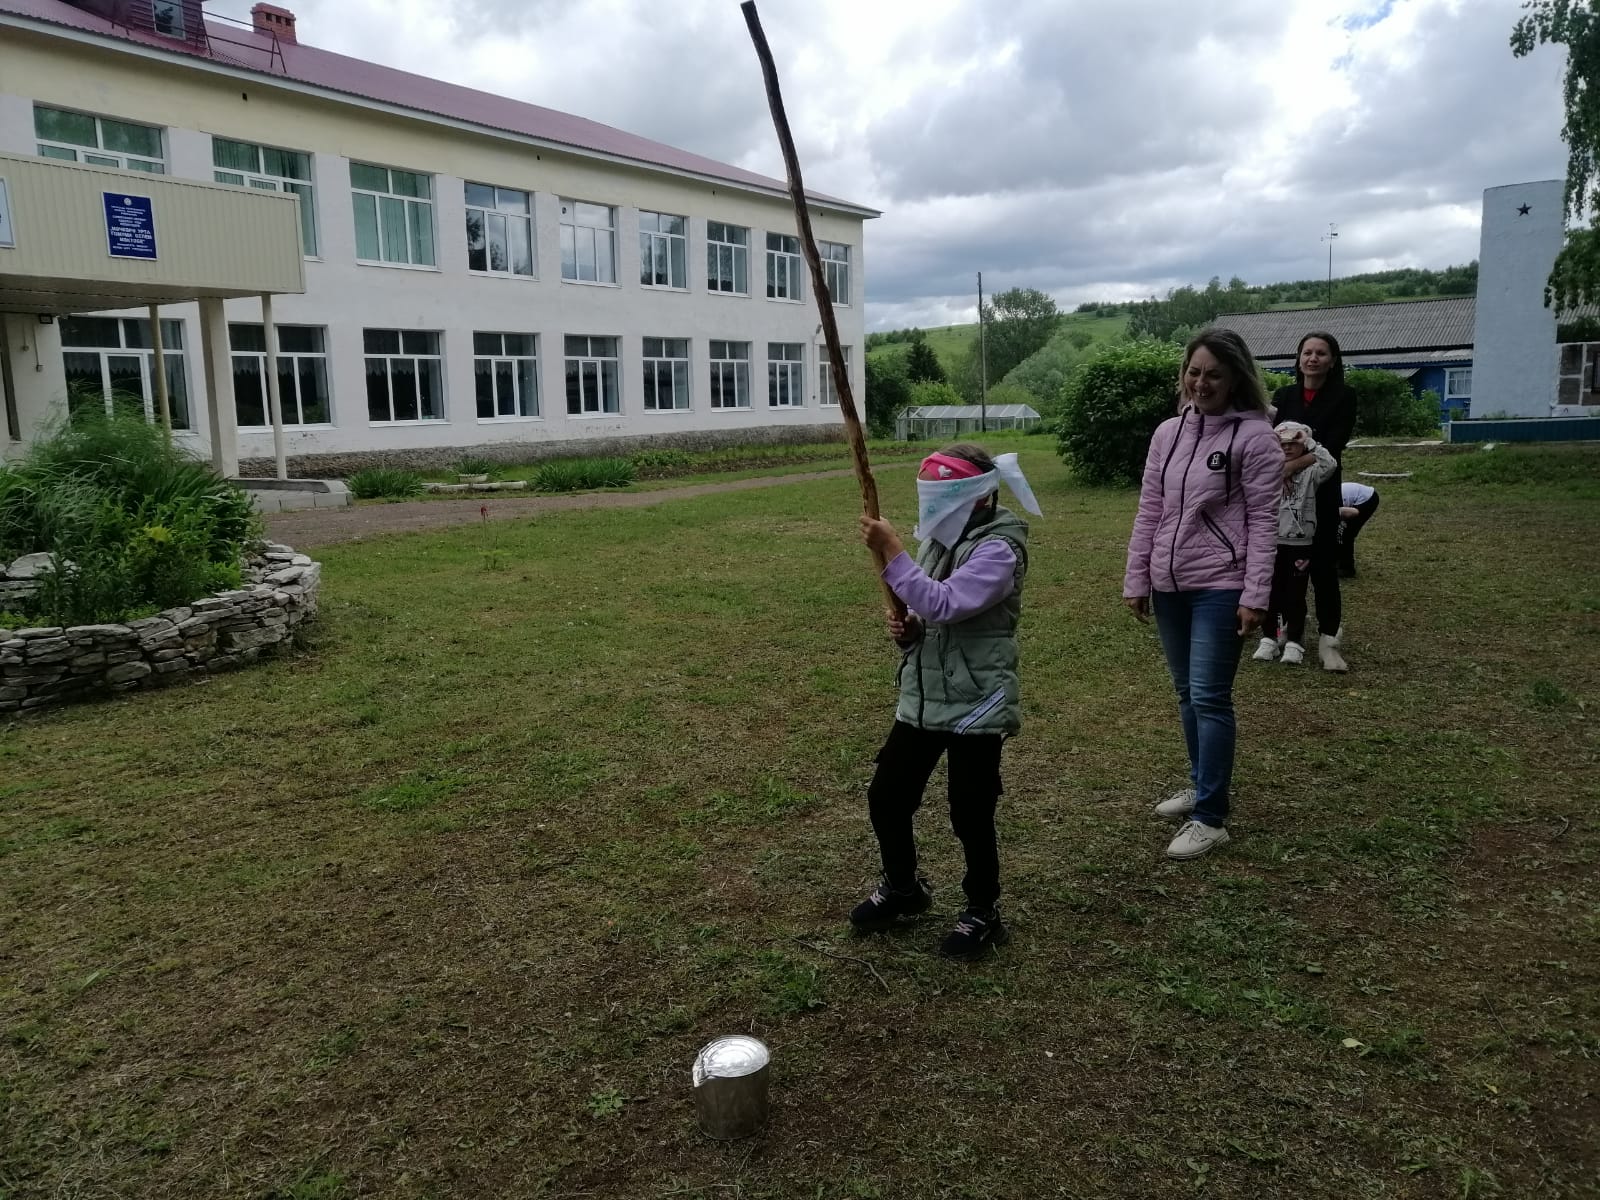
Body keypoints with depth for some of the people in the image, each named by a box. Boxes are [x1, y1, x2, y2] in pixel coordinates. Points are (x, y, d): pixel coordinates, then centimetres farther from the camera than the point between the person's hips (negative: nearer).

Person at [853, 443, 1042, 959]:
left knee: (970, 815, 3)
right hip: (922, 699, 8)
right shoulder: (939, 540, 9)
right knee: (886, 797, 13)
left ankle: (983, 913, 26)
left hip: (976, 705, -8)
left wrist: (891, 551, -29)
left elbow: (944, 605, -30)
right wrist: (906, 630, -3)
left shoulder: (999, 549, -17)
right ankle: (903, 888, 37)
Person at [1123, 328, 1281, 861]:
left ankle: (1210, 818, 3)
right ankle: (1202, 787, 32)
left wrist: (1255, 597, -15)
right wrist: (1136, 581, 8)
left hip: (1221, 587, -6)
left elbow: (1263, 522, -10)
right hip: (1170, 586, 6)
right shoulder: (1168, 433, 8)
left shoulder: (1254, 436, -8)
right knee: (1187, 694, 16)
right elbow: (1149, 511, 10)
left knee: (1210, 698, -5)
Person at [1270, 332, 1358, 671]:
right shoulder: (1283, 396, 9)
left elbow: (1334, 445, -11)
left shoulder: (1343, 397, 0)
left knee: (1323, 564, -4)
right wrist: (1278, 466, -22)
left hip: (1322, 490, -2)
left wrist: (1298, 463, -27)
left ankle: (1329, 640, -2)